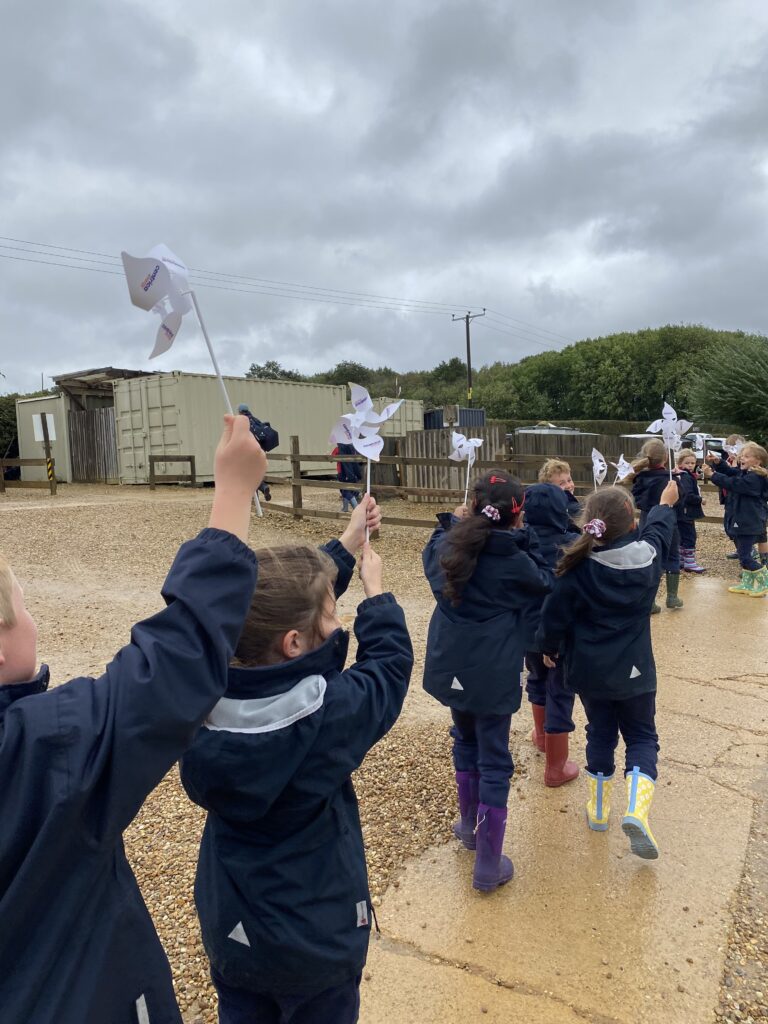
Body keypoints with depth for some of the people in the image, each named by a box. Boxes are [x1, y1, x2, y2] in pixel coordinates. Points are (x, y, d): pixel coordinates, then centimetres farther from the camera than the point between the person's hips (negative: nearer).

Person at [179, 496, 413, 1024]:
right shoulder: (329, 713, -34)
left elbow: (290, 604, -7)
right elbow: (390, 662, -14)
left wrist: (347, 544, 2)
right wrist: (375, 587, 2)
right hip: (316, 937, -4)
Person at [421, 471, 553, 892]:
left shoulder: (450, 549, -7)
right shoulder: (517, 562, -17)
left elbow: (433, 550, 16)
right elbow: (546, 583, 2)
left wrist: (452, 523, 19)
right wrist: (526, 539, -1)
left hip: (451, 667, 5)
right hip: (493, 675, -4)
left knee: (465, 743, 26)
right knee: (494, 762, 8)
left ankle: (469, 824, 44)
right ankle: (488, 864, 17)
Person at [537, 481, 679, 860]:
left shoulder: (578, 567, -19)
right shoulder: (648, 555, -12)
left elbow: (555, 616, -12)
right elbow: (659, 528, 12)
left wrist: (550, 647, 7)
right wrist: (665, 503, 32)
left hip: (590, 670, 0)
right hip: (635, 669, 0)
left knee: (600, 735, 19)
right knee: (641, 736, 15)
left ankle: (598, 810, 32)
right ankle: (636, 810, -5)